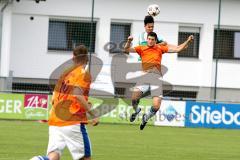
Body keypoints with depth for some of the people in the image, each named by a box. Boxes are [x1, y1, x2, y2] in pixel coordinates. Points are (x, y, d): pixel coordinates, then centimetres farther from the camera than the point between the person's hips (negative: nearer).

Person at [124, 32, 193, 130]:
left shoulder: (160, 48, 17)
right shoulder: (141, 48, 14)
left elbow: (178, 49, 18)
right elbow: (126, 50, 6)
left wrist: (188, 41, 8)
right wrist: (129, 41, -12)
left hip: (156, 77, 1)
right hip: (145, 76, -1)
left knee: (156, 106, -13)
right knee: (134, 98, -25)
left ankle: (146, 117, 22)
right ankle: (136, 110, 12)